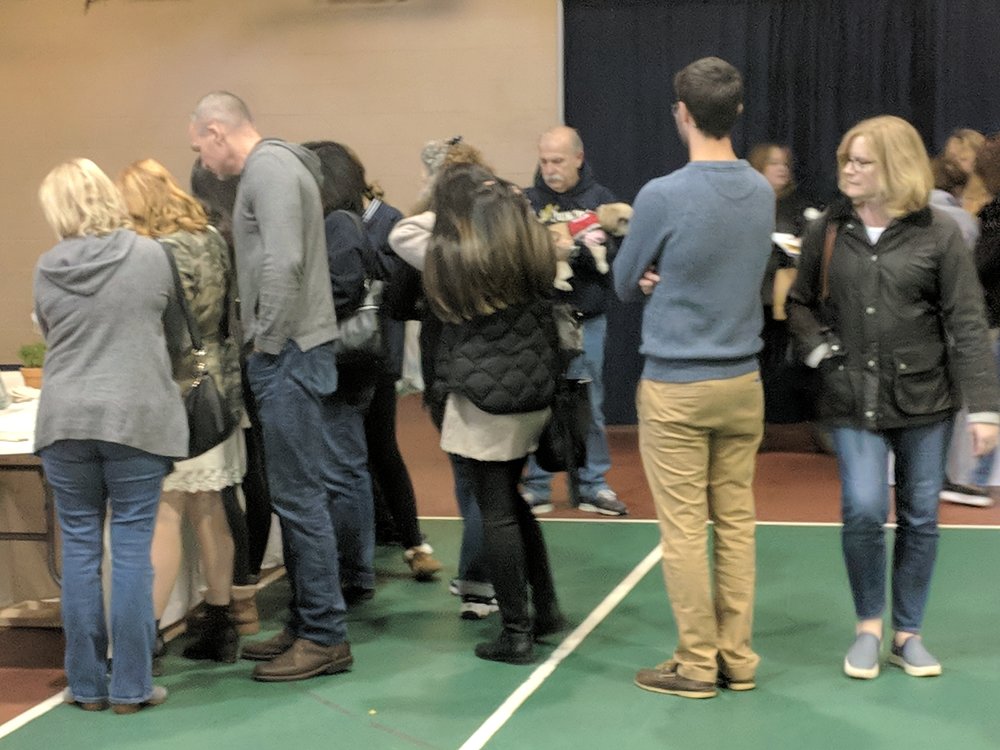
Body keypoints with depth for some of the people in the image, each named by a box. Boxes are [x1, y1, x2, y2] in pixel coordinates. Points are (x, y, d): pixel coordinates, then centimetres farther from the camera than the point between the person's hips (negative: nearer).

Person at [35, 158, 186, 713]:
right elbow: (176, 336, 10)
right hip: (137, 417, -2)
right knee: (132, 550, 3)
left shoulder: (46, 270, 0)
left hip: (65, 421, 2)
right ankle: (130, 686, 7)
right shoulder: (150, 257, -3)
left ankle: (86, 684, 15)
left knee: (79, 550, 9)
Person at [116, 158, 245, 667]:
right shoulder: (211, 239, 9)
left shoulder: (163, 253, -16)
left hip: (178, 392, -8)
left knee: (163, 514, -6)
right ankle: (218, 628, 19)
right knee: (207, 509, 13)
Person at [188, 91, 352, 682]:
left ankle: (326, 637, 0)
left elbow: (284, 263, -23)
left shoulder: (269, 167, -11)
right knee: (302, 496, 13)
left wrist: (269, 342, -16)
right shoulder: (274, 166, 20)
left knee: (301, 498, -6)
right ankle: (306, 625, 21)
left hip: (289, 356, -10)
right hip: (294, 353, 10)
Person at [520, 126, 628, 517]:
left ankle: (592, 485, 19)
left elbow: (617, 256, -7)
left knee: (588, 405, 8)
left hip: (586, 319, 0)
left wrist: (579, 249, -22)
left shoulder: (601, 200, 2)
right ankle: (536, 486, 17)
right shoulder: (527, 201, 2)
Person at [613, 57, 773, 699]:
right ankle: (737, 657, 17)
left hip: (676, 386, -5)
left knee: (684, 528, 2)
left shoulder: (663, 196, -15)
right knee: (736, 521, 10)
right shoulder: (763, 193, 3)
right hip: (743, 380, 6)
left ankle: (697, 663, 9)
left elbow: (625, 283, -2)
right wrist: (670, 277, 1)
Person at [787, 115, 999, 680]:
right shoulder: (827, 233, 1)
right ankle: (868, 628, 12)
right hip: (853, 399, 1)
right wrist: (820, 350, -3)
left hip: (924, 398, 0)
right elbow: (801, 304, 15)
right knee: (864, 511, -10)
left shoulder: (939, 235, -5)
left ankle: (909, 633, 22)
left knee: (920, 518, 7)